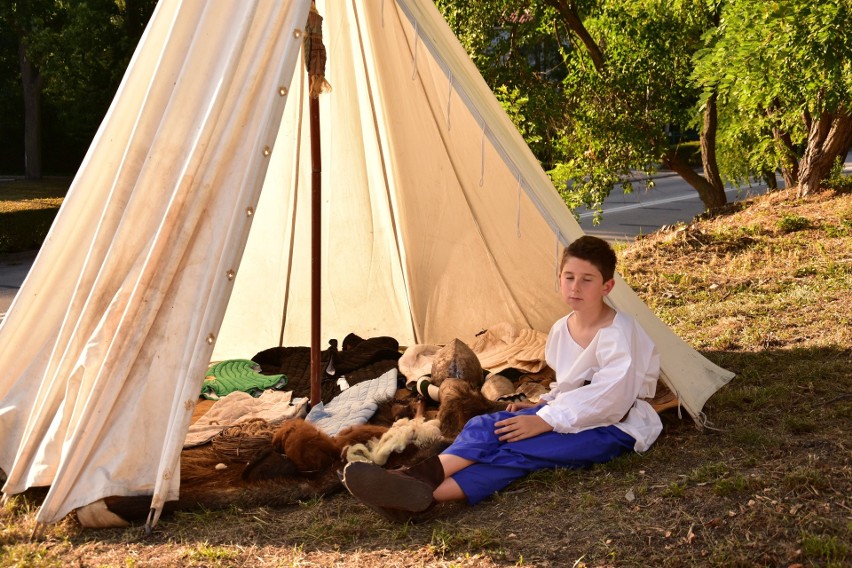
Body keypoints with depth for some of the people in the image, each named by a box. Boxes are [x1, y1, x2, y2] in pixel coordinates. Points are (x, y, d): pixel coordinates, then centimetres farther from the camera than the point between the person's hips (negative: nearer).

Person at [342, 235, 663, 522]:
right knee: (488, 426, -18)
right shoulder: (561, 330, 11)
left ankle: (425, 495, -47)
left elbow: (608, 397, -26)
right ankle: (416, 481, -41)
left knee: (518, 449, -31)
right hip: (570, 413, 8)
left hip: (614, 427, -8)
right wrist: (543, 406, 3)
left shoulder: (619, 334, -16)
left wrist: (546, 421, -28)